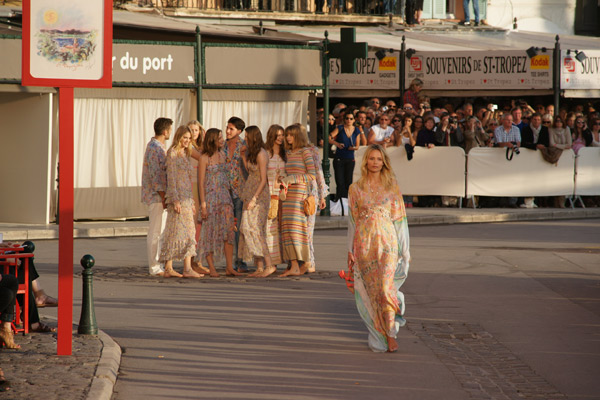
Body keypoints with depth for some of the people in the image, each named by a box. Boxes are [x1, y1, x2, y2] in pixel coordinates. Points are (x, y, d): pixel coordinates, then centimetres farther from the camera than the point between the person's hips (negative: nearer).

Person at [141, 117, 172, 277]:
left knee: (158, 231, 13)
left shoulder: (158, 147, 16)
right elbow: (156, 175, -21)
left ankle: (156, 265, 18)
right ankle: (154, 267, -4)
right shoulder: (155, 148, -16)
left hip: (160, 196, 10)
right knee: (155, 232, -6)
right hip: (156, 196, -10)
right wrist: (163, 197, -22)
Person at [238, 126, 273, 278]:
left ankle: (268, 265, -14)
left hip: (259, 195, -10)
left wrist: (254, 198, -20)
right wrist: (244, 157, 14)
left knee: (254, 229, -13)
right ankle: (259, 267, 5)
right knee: (250, 229, 6)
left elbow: (263, 180, -17)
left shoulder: (261, 154, -14)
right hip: (251, 194, 10)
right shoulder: (252, 153, 14)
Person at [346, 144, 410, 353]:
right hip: (364, 243, 1)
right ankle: (377, 335, 15)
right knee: (370, 290, 4)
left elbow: (399, 218, 6)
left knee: (385, 287, -13)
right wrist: (350, 250, 6)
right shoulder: (356, 188, 7)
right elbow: (353, 220, 9)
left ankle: (390, 334, -8)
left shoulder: (392, 186, 5)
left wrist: (404, 249, 3)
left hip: (387, 241, -1)